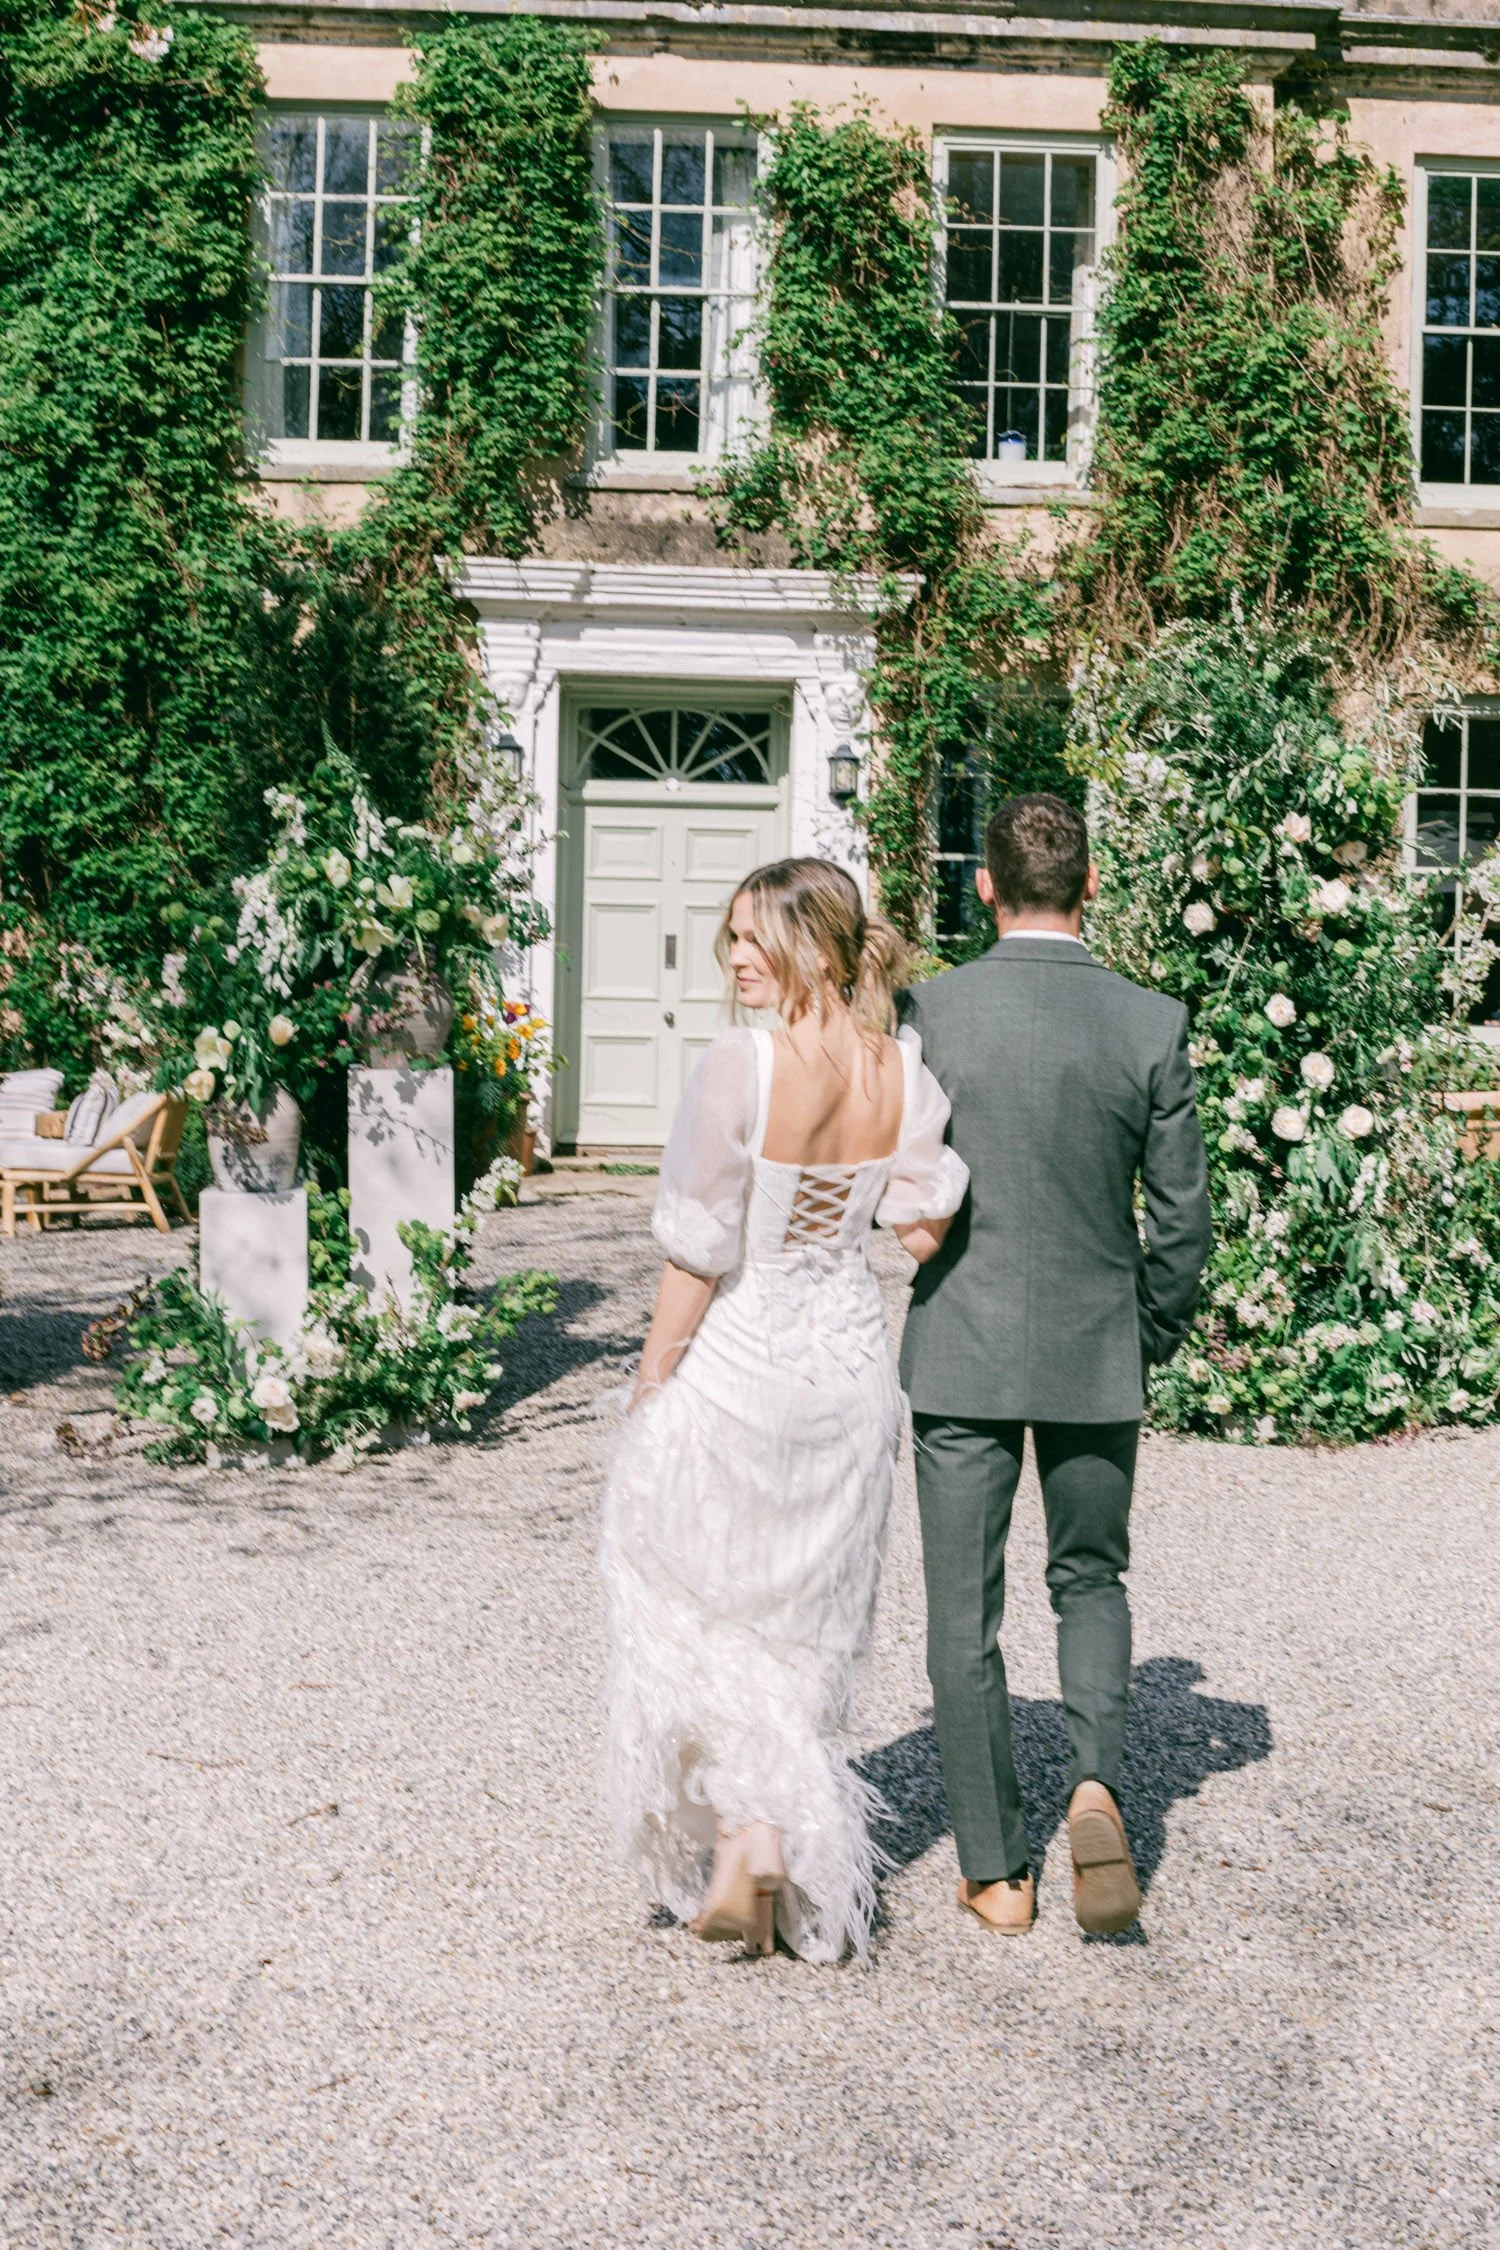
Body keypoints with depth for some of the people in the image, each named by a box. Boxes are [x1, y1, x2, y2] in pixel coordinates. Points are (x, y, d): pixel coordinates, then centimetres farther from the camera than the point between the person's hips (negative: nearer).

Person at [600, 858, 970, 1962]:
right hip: (849, 1362, 5)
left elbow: (699, 1251, -16)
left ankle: (746, 1830, 2)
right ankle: (799, 1867, 27)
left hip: (735, 1361, -5)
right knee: (805, 1620, 18)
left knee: (698, 1603, 14)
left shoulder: (739, 1065, -21)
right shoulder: (906, 1067, -6)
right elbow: (927, 1226, -3)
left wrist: (651, 1387, -6)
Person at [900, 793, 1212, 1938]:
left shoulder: (926, 1012, -9)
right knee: (1092, 1578, 21)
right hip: (1098, 1353, 1)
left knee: (966, 1614, 10)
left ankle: (996, 1871, 18)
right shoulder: (1153, 1024, -6)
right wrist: (1151, 1341, 13)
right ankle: (1098, 1779, -2)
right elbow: (1183, 1219, -1)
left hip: (961, 1351, -1)